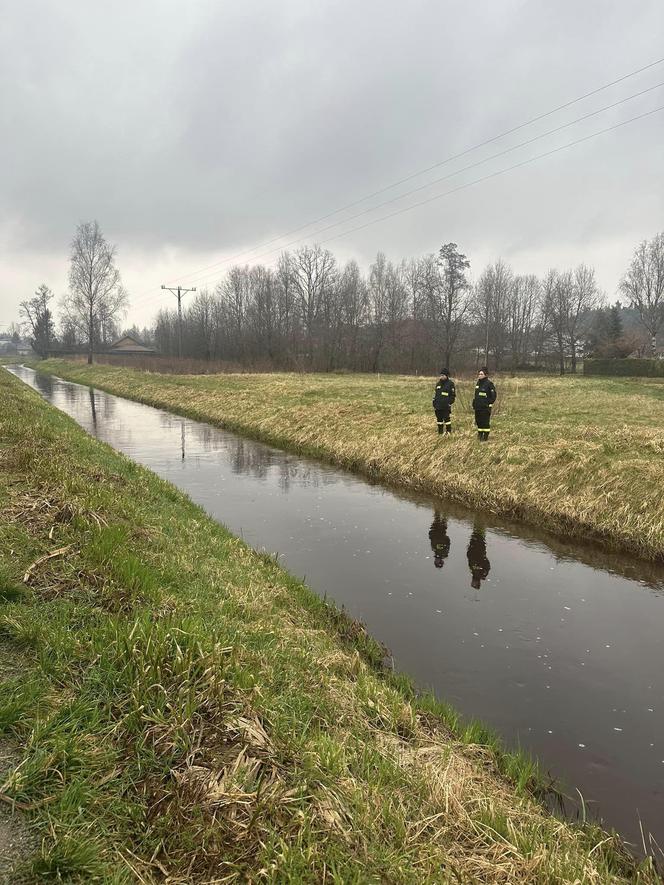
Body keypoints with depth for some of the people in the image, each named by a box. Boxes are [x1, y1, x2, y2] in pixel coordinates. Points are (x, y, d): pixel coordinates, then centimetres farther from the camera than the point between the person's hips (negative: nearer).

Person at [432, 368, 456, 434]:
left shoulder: (450, 383, -3)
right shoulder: (438, 383, 14)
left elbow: (453, 395, -3)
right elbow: (435, 394, 20)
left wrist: (450, 403, -10)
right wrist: (433, 402, 13)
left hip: (446, 407, -6)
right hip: (438, 406, 6)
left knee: (447, 419, -4)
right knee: (439, 419, 11)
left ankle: (448, 432, 6)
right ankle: (440, 432, 21)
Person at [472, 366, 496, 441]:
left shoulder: (489, 383, -9)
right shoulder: (478, 383, 13)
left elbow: (493, 396, -8)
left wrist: (489, 403, -11)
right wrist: (474, 402, 15)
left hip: (485, 407, -7)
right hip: (477, 407, 7)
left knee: (485, 422, -2)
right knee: (478, 421, 14)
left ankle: (485, 437, 5)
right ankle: (480, 435, 27)